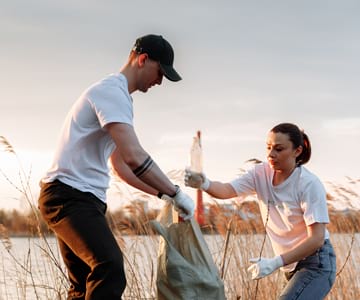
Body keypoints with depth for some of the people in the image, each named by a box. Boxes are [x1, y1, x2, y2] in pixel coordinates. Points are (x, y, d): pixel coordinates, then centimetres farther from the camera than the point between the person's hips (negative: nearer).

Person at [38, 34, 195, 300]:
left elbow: (121, 165, 29)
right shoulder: (112, 90, -12)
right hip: (70, 195, -11)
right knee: (110, 269, -28)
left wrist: (162, 194, 22)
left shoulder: (115, 95, 21)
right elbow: (134, 157, -24)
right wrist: (175, 194, -16)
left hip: (81, 198, 11)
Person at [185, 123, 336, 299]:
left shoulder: (309, 185, -20)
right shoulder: (261, 173, -3)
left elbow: (316, 238, -23)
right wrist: (204, 184, -40)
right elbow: (228, 190, -17)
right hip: (292, 265, 7)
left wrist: (275, 263, -30)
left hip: (316, 264, -7)